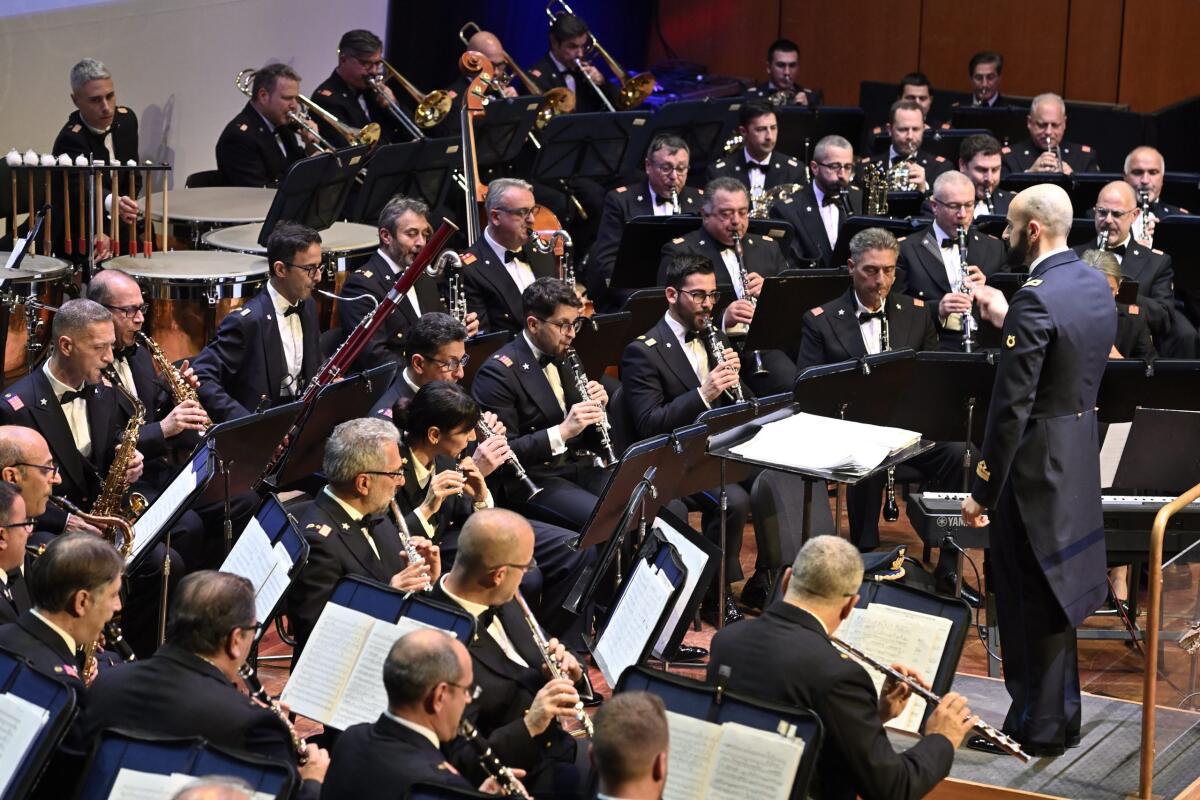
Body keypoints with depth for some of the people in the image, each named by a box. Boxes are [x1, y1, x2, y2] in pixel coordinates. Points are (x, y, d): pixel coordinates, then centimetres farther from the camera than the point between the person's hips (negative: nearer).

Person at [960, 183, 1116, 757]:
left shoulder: (1035, 300, -23)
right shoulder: (1096, 285, 5)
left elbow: (1011, 407, -22)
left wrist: (982, 490, -16)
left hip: (1036, 463, -9)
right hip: (1080, 453, 9)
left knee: (1030, 595, 3)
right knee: (1054, 589, 19)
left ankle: (1039, 726, 13)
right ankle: (1061, 711, 31)